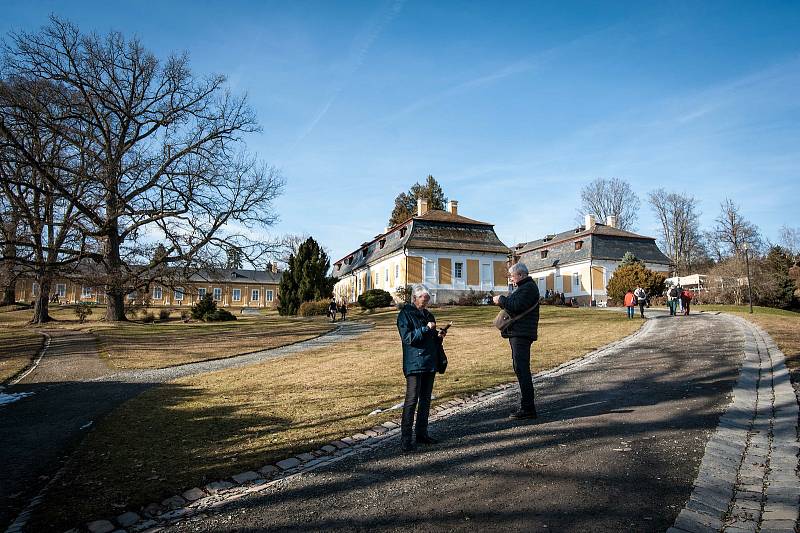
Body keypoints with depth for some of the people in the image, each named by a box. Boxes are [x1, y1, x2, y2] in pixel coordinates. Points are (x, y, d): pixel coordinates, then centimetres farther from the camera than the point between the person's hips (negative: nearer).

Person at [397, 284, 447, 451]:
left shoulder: (428, 315, 17)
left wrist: (439, 336, 3)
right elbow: (407, 338, -16)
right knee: (411, 400, -8)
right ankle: (405, 438, -2)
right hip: (414, 364, -7)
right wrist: (426, 329, -20)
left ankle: (422, 434, 21)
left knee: (426, 400, 11)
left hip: (430, 363, 7)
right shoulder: (405, 314, -5)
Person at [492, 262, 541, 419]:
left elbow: (517, 306, -22)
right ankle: (527, 406, 23)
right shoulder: (523, 287, 23)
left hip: (522, 334, -11)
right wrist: (502, 301, 6)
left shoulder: (529, 287, -10)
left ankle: (527, 408, -8)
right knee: (520, 368, 14)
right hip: (517, 333, 11)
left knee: (522, 369, -11)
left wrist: (501, 300, -10)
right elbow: (514, 305, 22)